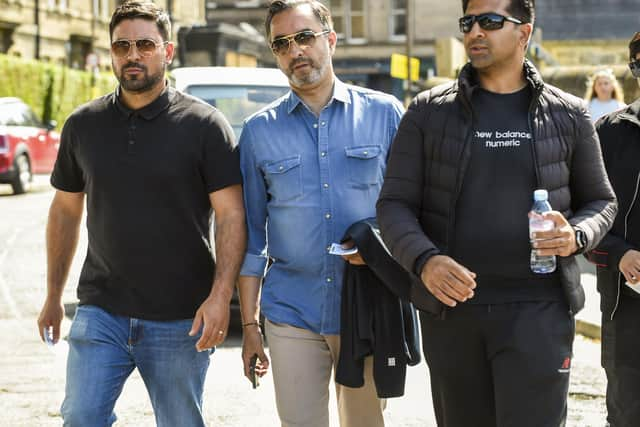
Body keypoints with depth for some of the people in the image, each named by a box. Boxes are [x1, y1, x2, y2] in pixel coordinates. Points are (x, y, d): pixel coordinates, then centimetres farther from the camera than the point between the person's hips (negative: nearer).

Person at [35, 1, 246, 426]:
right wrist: (53, 295, 14)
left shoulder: (205, 125, -5)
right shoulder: (83, 125, 6)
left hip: (181, 320, -3)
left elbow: (232, 215, -8)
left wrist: (220, 296, -19)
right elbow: (65, 211, 15)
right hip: (100, 312, 3)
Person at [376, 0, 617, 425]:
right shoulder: (429, 111, 5)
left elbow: (601, 201, 13)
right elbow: (395, 204, 1)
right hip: (451, 307, 2)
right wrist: (424, 260, -19)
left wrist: (576, 237, -10)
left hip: (538, 310, -1)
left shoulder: (568, 115, 5)